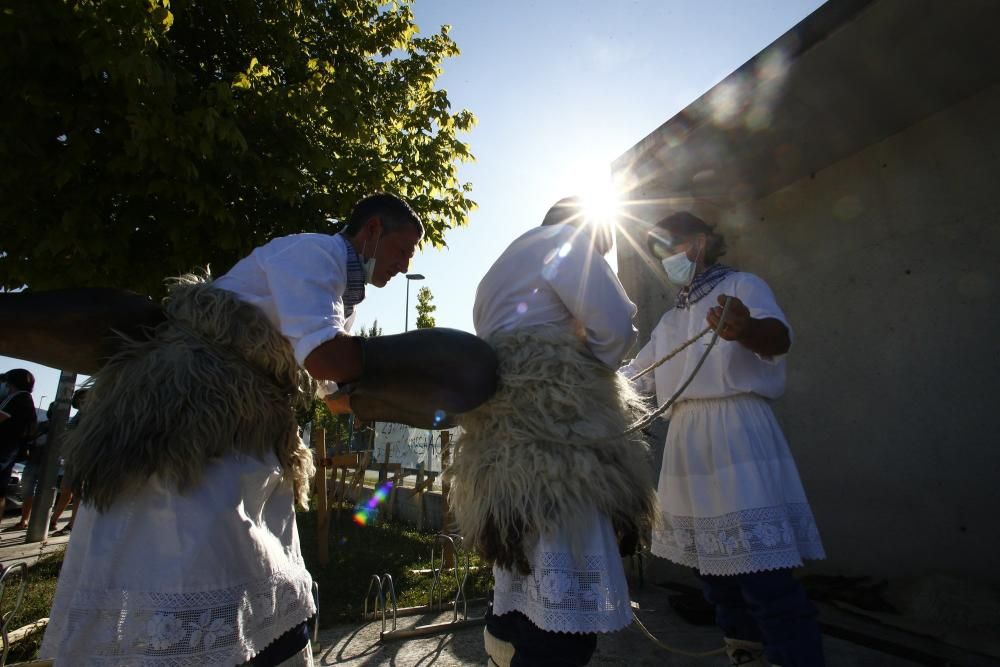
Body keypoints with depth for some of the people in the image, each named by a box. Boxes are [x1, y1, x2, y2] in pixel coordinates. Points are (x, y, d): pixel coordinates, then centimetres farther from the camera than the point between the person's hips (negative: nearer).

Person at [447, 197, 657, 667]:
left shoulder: (506, 264, 29)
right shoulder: (565, 240, 2)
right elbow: (615, 327, -10)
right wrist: (592, 372, 9)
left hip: (508, 443, 10)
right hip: (552, 441, -10)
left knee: (525, 604, 19)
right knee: (562, 624, -6)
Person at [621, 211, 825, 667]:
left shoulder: (742, 286, 2)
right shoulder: (670, 320, 23)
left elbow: (778, 337, -19)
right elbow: (633, 376, 27)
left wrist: (747, 329, -42)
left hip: (735, 432, -7)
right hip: (688, 440, 7)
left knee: (765, 576, -10)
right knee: (715, 570, 13)